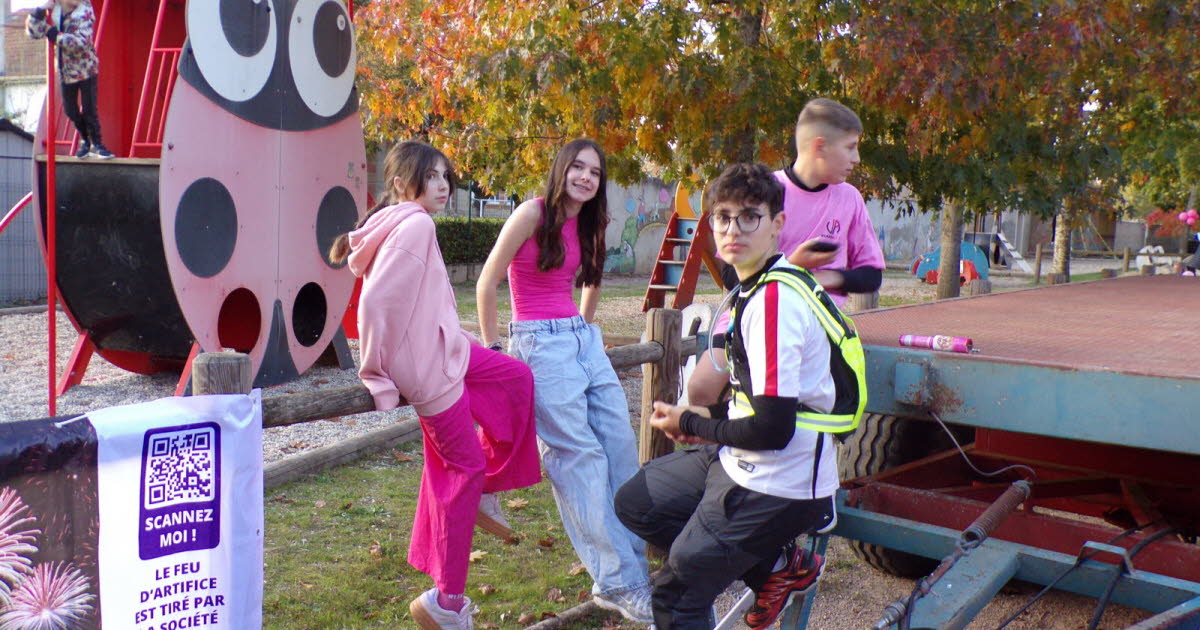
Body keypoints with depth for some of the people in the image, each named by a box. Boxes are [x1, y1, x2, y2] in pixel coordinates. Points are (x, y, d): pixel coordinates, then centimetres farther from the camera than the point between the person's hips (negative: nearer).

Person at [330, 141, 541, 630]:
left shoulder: (401, 222, 6)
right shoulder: (415, 224, -21)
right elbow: (375, 302, -27)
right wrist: (377, 376, -17)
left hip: (445, 349, 9)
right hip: (429, 365, -9)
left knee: (516, 378, 24)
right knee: (464, 467, 3)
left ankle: (485, 491, 29)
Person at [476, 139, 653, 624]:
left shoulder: (587, 225, 14)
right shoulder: (533, 212, -8)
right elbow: (487, 283, -7)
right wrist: (493, 349, -2)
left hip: (584, 339, 8)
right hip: (540, 342, -8)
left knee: (621, 446, 3)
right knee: (579, 456, -8)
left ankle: (628, 571, 14)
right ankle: (620, 582, -2)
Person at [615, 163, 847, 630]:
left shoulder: (773, 300, -23)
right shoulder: (759, 288, 6)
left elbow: (773, 428, -25)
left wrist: (691, 425, -10)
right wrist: (713, 416, 5)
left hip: (776, 486, -9)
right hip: (742, 461, 9)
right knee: (635, 503, 18)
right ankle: (777, 565, 14)